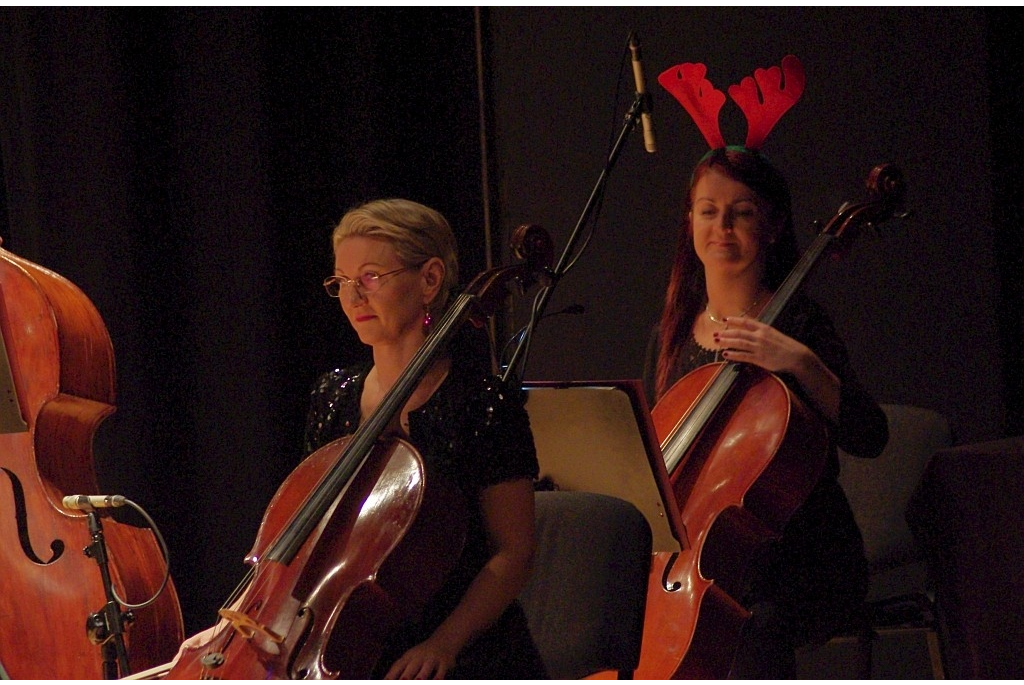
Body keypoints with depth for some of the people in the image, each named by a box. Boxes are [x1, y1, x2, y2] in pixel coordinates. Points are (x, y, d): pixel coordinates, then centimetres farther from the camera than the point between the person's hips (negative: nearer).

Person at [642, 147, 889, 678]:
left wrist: (800, 363, -27)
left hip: (799, 560, -4)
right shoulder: (671, 339, 14)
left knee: (759, 624, -37)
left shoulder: (798, 325, -2)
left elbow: (868, 438, -15)